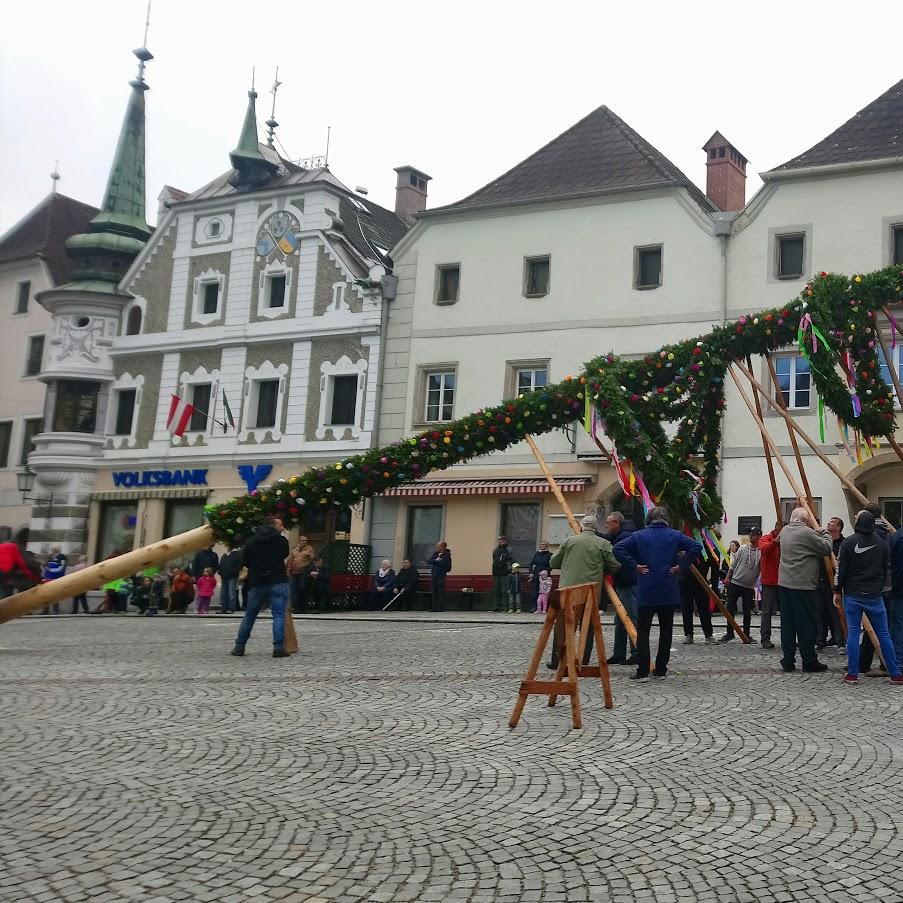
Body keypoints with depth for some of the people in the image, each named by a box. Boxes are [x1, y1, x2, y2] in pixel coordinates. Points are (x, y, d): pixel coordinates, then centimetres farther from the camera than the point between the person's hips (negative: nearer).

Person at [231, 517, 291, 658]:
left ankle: (239, 647, 17)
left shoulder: (251, 542, 5)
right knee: (279, 615, -2)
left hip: (257, 583, 3)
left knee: (249, 616, 13)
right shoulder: (281, 540, -2)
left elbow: (245, 561, 9)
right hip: (278, 582, -3)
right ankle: (278, 648, -10)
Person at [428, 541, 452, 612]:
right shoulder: (436, 553, 15)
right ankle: (434, 608, 8)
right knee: (434, 592, 5)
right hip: (433, 575, 6)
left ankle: (441, 608, -4)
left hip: (441, 575, -6)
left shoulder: (447, 555, -4)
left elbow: (441, 563, -16)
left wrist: (434, 561, -1)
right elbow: (429, 561, 7)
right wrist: (436, 560, -7)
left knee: (440, 592, -6)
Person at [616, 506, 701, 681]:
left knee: (642, 631, 4)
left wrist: (634, 565, -6)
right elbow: (696, 547, -6)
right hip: (669, 593, 2)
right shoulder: (675, 535, 3)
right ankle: (661, 670, 14)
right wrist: (681, 565, -2)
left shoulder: (639, 536, 0)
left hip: (646, 592, -1)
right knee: (666, 631, 11)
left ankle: (642, 671, 0)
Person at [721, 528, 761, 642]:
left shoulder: (761, 553, -5)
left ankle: (746, 634, 16)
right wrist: (728, 577, 6)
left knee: (747, 611, 5)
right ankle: (730, 633, 12)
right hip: (735, 582, 2)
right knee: (730, 608, 2)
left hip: (749, 586, -2)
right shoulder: (742, 549, 3)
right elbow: (733, 564, 8)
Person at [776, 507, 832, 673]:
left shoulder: (784, 531, 10)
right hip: (802, 585, -7)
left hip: (784, 583, 7)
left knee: (787, 623, 8)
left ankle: (787, 660, 10)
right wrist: (825, 533, 11)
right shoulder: (807, 533, -13)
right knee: (806, 625, 0)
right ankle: (809, 661, 5)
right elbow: (827, 548, -8)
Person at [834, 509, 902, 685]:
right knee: (883, 634, 7)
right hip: (874, 596, 2)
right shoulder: (882, 543, 3)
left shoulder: (848, 542, -8)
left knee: (853, 632, 2)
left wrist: (837, 591, 4)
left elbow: (841, 569, -6)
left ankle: (852, 674, 2)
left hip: (852, 595, -2)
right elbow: (885, 569, 11)